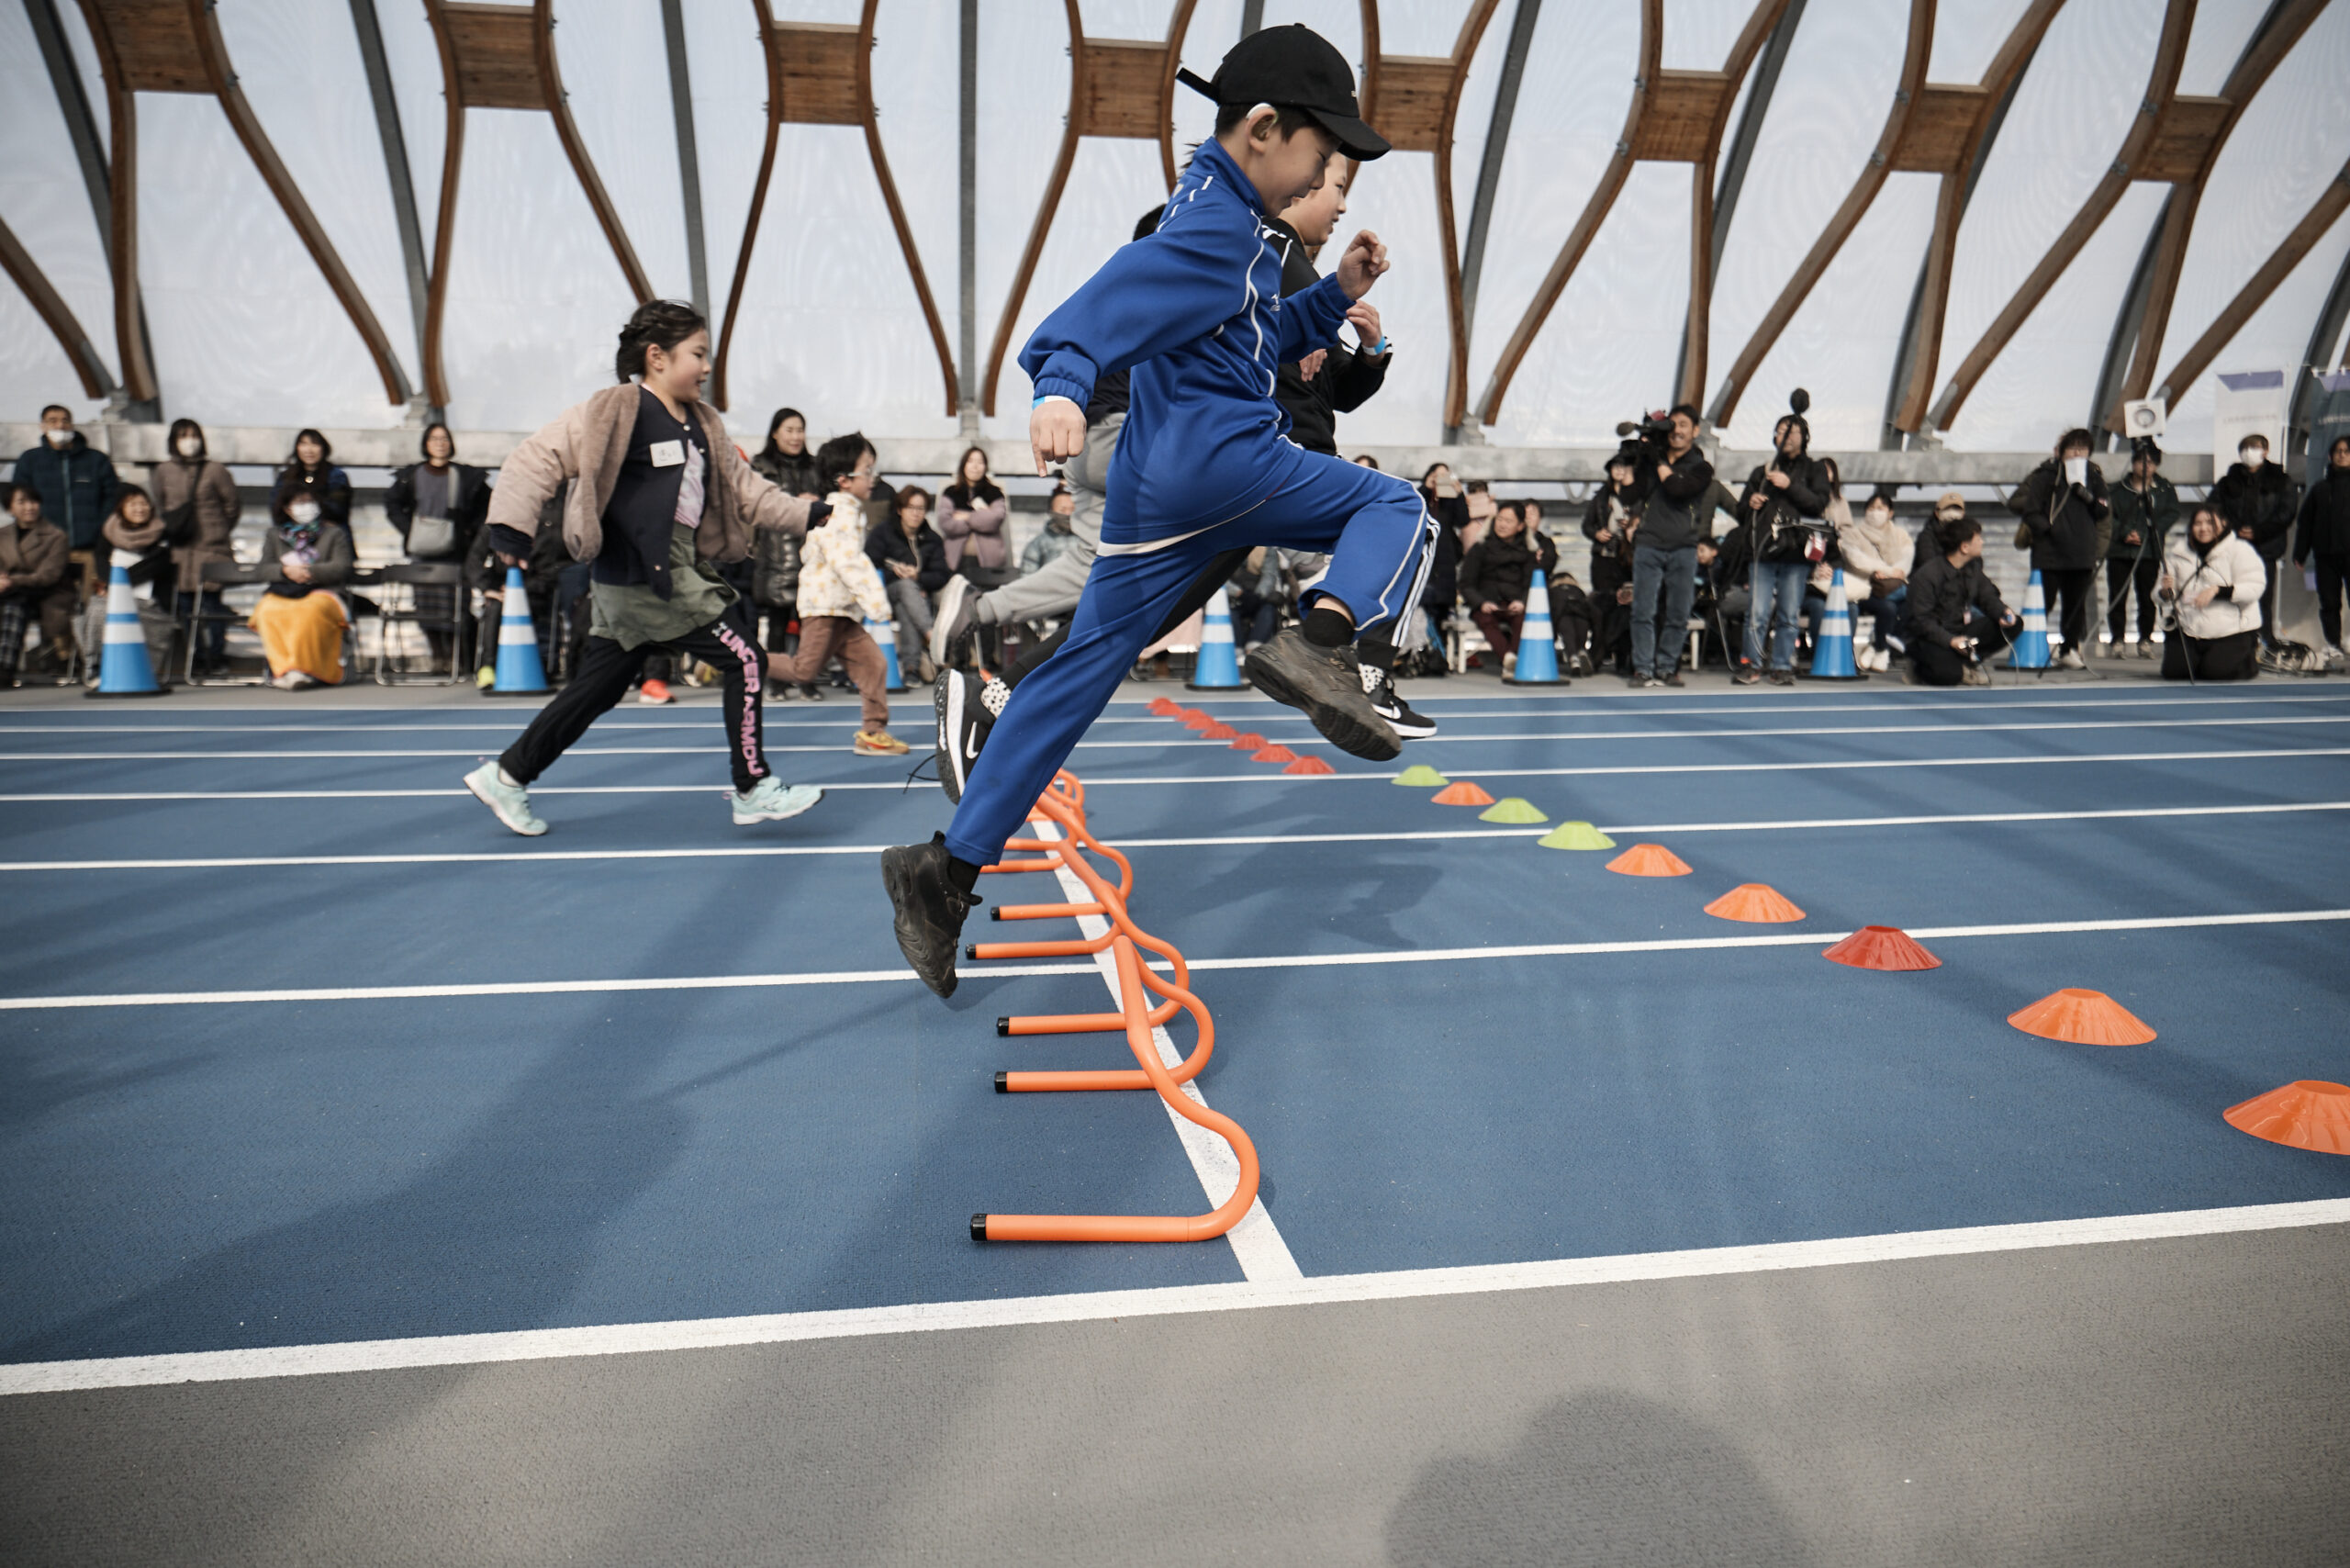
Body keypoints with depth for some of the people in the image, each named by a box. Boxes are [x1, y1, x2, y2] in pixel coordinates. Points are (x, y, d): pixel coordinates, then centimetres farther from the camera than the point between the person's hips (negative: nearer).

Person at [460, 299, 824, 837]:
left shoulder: (701, 425, 16)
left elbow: (744, 490, 18)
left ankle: (506, 776, 27)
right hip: (642, 577, -9)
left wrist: (807, 515, 7)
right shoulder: (619, 411, -10)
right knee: (745, 658, -9)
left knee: (599, 687, 14)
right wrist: (511, 527, -21)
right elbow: (539, 455, -12)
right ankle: (754, 791, -1)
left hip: (678, 569, 9)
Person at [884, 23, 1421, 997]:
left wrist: (1338, 293, 22)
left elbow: (1261, 344, 37)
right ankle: (1320, 640, -25)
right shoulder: (1214, 223, -6)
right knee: (1394, 507, 6)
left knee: (1076, 675, 6)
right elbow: (1111, 298, -23)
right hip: (1220, 457, -9)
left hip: (1154, 494, 9)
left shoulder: (1226, 221, 27)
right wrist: (1061, 383, -41)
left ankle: (948, 867, 6)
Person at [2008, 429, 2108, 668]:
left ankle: (2071, 650, 14)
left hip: (2082, 553, 4)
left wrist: (2087, 496, -9)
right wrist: (2043, 528, -12)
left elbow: (2103, 512, 9)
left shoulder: (2093, 476, 12)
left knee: (2076, 603, 7)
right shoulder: (2047, 475, -2)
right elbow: (2028, 505, -4)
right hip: (2049, 552, -4)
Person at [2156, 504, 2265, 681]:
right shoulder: (2179, 552, 5)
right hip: (2188, 630, 4)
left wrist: (2218, 590, -28)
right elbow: (2160, 596, 5)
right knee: (2172, 671, -8)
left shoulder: (2240, 550, -6)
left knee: (2217, 672, -17)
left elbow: (2254, 588, -16)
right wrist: (2165, 591, -19)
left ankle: (2250, 656, 18)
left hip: (2232, 632, -4)